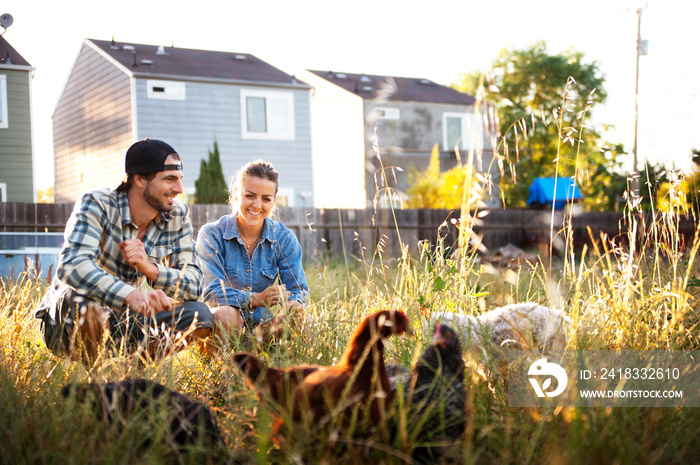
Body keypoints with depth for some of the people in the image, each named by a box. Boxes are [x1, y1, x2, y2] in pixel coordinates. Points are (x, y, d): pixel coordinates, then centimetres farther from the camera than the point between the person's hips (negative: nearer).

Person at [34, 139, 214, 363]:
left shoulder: (178, 216, -3)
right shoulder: (97, 205, -18)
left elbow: (193, 285, -9)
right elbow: (71, 265, -35)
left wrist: (150, 268, -29)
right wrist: (131, 295, -52)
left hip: (123, 324, 4)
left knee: (199, 315, -17)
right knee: (82, 295, -38)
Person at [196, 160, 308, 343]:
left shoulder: (284, 238, 1)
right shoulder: (211, 235, -7)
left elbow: (296, 289, -4)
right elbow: (211, 291, -17)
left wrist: (294, 304, -30)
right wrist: (255, 299, -32)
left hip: (263, 324, 3)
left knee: (298, 320, -27)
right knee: (226, 315, -37)